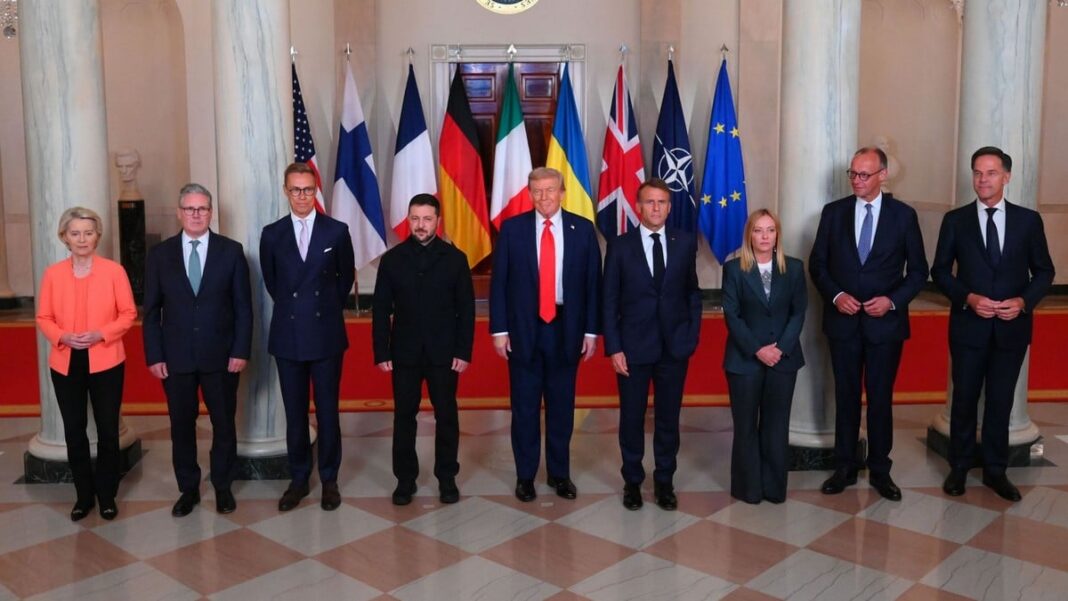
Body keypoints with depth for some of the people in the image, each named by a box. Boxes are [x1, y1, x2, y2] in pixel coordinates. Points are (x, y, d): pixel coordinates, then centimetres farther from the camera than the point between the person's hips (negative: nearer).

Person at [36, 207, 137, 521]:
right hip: (65, 363, 2)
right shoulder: (52, 274, 2)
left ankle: (107, 495, 18)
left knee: (108, 430, 4)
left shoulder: (114, 271, -4)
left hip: (105, 362, -2)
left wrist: (101, 334, -17)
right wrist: (62, 337, -14)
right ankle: (84, 495, 22)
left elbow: (128, 314, -3)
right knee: (74, 431, 8)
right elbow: (44, 318, 5)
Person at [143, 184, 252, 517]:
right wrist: (154, 356, -3)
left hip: (221, 356, -1)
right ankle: (188, 489, 24)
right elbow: (152, 310, 4)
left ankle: (223, 486, 25)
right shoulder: (160, 254, 3)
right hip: (176, 358, 1)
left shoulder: (231, 251, 0)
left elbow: (243, 306, -1)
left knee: (224, 424, 9)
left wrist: (241, 351, -7)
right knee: (181, 426, 9)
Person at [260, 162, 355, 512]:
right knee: (294, 413, 9)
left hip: (326, 334, -1)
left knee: (327, 411, 5)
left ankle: (329, 480, 17)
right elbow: (271, 281, 14)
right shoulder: (272, 234, 3)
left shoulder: (337, 231, -1)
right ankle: (298, 480, 21)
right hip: (288, 336, 1)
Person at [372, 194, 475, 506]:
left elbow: (466, 309, 0)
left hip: (444, 353, -1)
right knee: (404, 417, 7)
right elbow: (381, 310, 2)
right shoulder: (392, 259, 2)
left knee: (446, 416, 6)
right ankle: (405, 479, 18)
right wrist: (381, 353, -3)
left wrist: (464, 351, -7)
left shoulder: (455, 258, 0)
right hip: (404, 352, 1)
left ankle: (447, 478, 19)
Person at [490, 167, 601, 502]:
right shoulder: (512, 228, -1)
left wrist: (591, 330, 0)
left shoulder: (582, 229, 2)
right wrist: (499, 329, -5)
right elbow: (499, 282, -1)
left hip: (566, 328, 1)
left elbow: (593, 282, 3)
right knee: (524, 406, 7)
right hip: (524, 328, -1)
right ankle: (525, 476, 20)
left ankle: (559, 473, 24)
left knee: (562, 406, 10)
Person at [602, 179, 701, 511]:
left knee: (668, 418, 11)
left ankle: (664, 482, 25)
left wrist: (693, 334, 0)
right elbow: (610, 301, -3)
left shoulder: (686, 242, 2)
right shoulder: (620, 246, -3)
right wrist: (613, 348, -8)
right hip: (633, 346, -1)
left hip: (675, 346, 1)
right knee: (632, 419, 9)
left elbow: (693, 291, 8)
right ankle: (632, 481, 26)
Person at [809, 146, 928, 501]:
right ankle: (845, 468, 21)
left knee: (881, 398, 7)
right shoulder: (833, 212, 2)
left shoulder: (903, 215, -1)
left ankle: (880, 471, 19)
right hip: (843, 321, 1)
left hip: (885, 321, -1)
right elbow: (817, 263, 4)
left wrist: (892, 300, -14)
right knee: (846, 396, 10)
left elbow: (918, 270, 1)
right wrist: (836, 295, -12)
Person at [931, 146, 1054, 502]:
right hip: (969, 324, -1)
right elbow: (940, 271, 1)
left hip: (1012, 326, 1)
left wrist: (1024, 301, -12)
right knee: (964, 399, 8)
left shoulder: (1028, 220, 3)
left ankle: (995, 470, 22)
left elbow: (1044, 271, 5)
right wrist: (969, 298, -14)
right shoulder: (955, 220, 0)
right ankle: (959, 467, 22)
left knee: (1001, 400, 9)